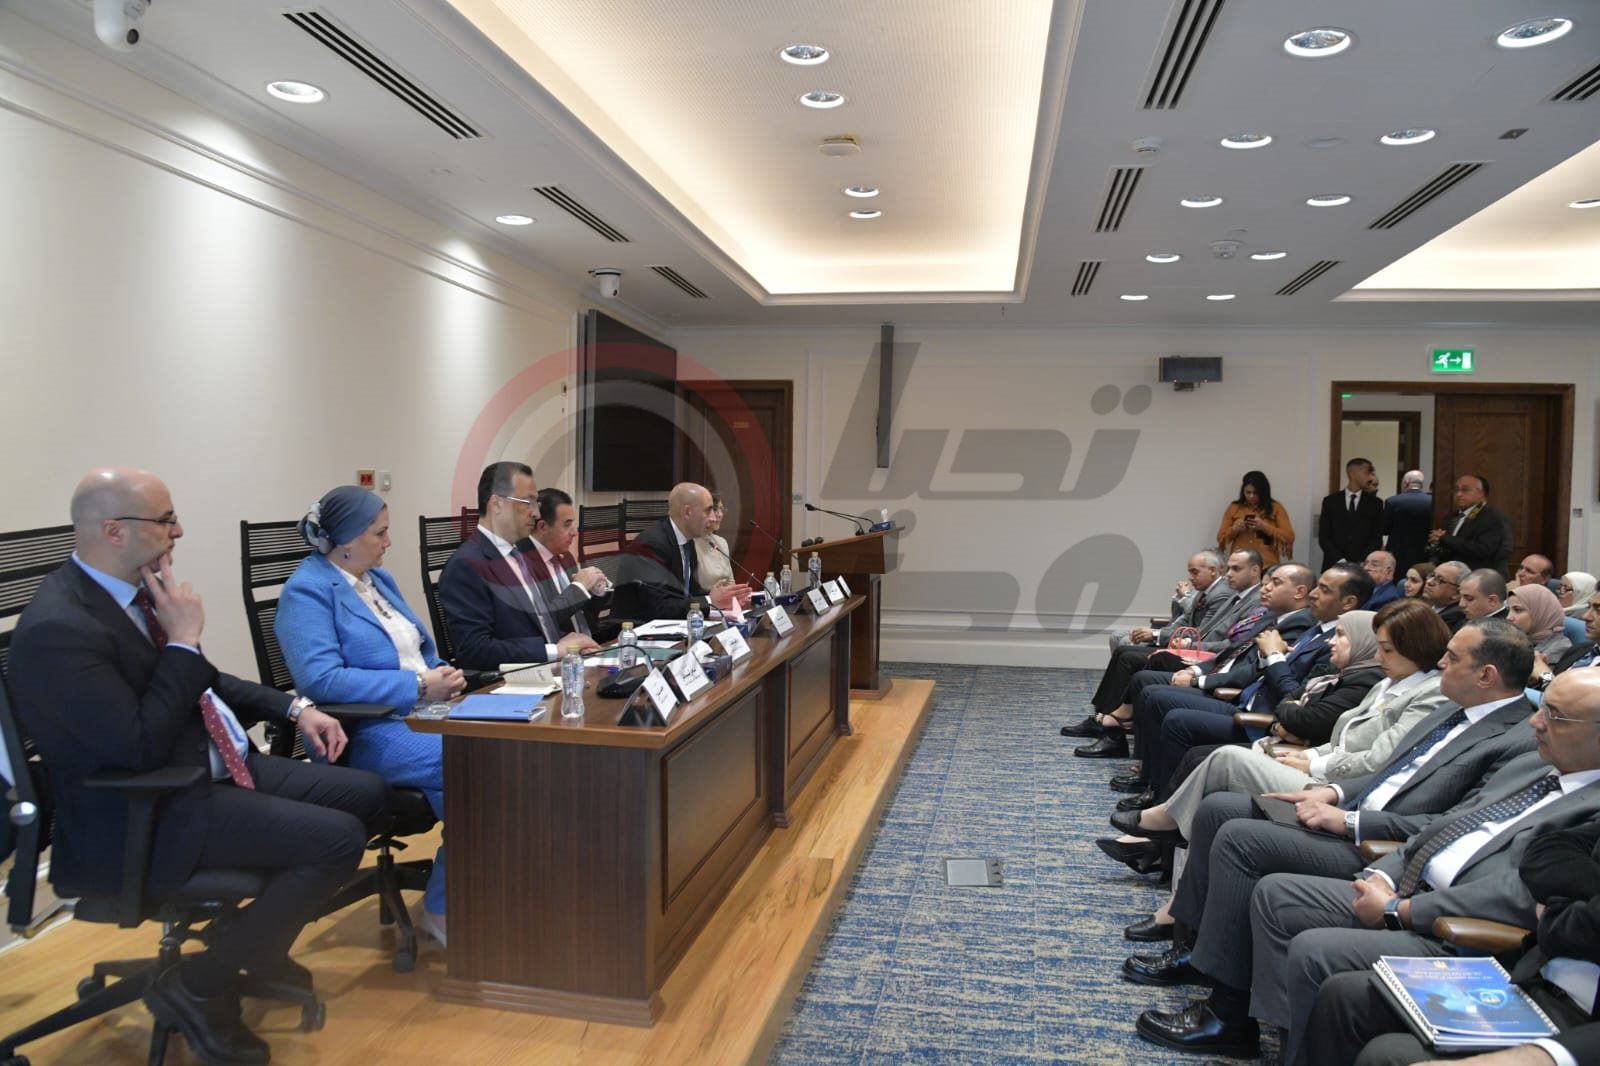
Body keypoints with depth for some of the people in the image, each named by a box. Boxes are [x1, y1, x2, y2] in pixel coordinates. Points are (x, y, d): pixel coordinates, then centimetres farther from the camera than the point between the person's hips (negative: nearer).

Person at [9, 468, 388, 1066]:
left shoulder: (135, 590, 5)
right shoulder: (59, 627, -23)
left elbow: (201, 681, 19)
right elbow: (139, 747, -27)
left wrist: (293, 708, 8)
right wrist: (183, 640, -21)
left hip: (211, 769, 10)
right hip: (144, 816, -9)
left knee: (368, 797, 5)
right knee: (338, 839, -22)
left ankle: (257, 939, 21)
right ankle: (196, 985, -4)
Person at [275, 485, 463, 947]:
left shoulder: (378, 578, 17)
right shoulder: (307, 592, -9)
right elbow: (320, 678, -22)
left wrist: (442, 672, -1)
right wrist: (418, 686, -22)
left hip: (419, 715, 8)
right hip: (367, 732, -8)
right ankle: (443, 908, -9)